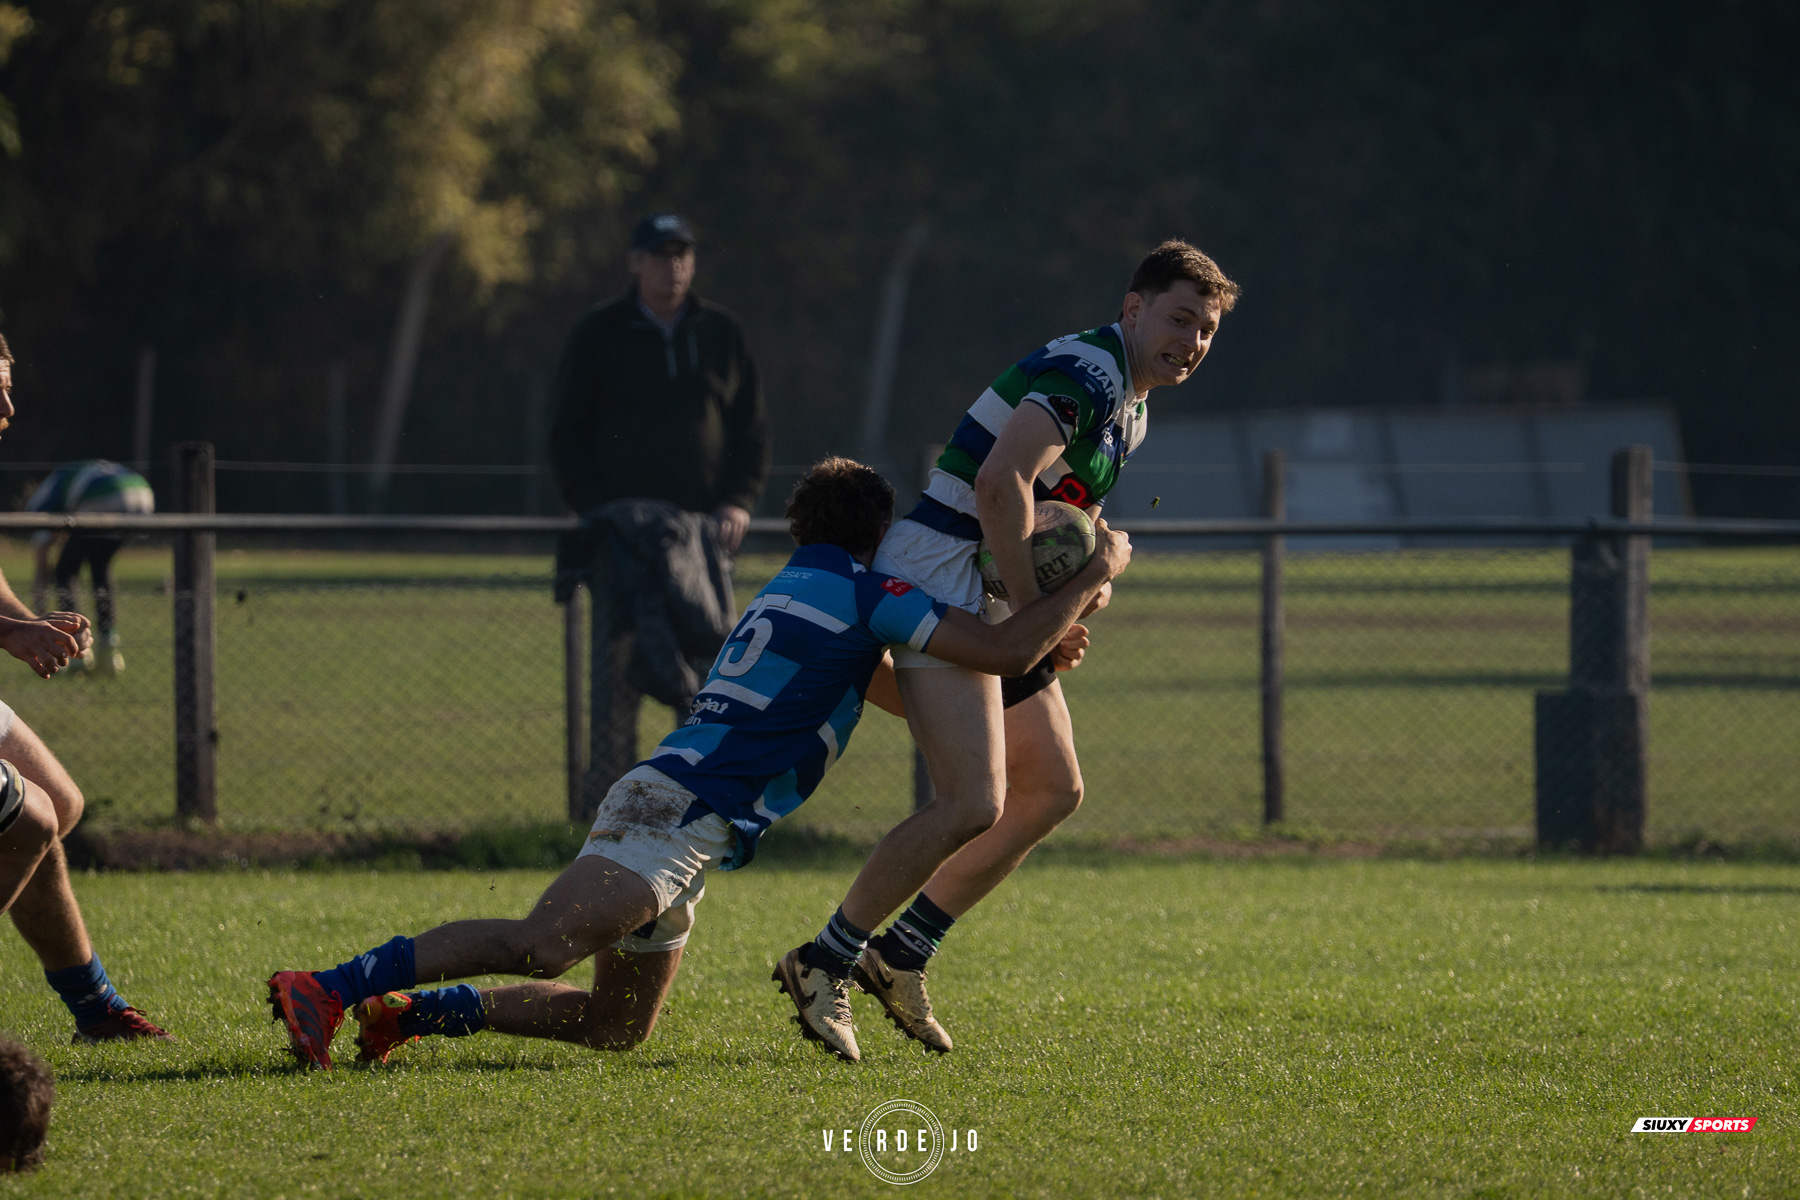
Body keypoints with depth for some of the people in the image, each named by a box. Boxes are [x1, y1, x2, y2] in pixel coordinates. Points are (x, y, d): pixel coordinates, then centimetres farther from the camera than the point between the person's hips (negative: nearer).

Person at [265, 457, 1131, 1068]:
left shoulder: (793, 592, 29)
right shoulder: (858, 594, 0)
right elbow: (999, 652, -6)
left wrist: (1038, 654, 34)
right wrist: (1092, 576, 5)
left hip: (661, 805, 10)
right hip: (681, 808, -10)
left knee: (617, 1027, 14)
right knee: (539, 945, -28)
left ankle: (412, 1010, 9)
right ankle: (326, 990, -33)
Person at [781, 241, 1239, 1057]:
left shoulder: (1129, 410, 17)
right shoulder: (1087, 374, -17)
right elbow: (1000, 482, -30)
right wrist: (1039, 609, -24)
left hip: (993, 601, 11)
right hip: (939, 584, -11)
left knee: (1052, 791, 12)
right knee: (974, 806, -19)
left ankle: (900, 955, 17)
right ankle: (825, 962, -7)